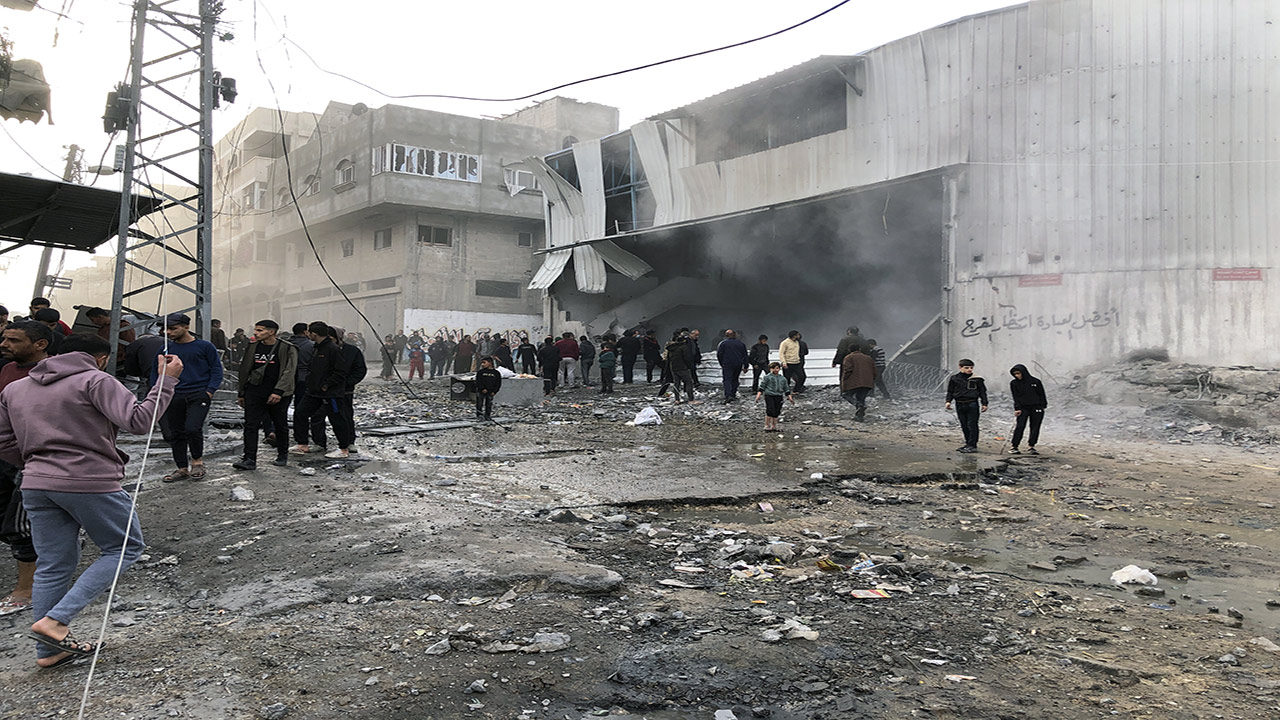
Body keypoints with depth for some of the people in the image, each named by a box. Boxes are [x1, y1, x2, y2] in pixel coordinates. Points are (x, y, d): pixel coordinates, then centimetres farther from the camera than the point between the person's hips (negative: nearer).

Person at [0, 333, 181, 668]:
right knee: (125, 547, 7)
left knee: (53, 566, 14)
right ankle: (55, 620, -2)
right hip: (90, 483, -7)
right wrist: (166, 380, -10)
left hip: (36, 487, 7)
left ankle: (49, 649, 18)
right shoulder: (96, 381, -6)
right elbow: (138, 421, -17)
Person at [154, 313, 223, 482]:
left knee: (192, 428, -18)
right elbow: (156, 373, 19)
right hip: (175, 397, 4)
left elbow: (216, 369, 3)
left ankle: (197, 460, 5)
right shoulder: (166, 349, 10)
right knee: (175, 433, 6)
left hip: (199, 394, -4)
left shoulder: (204, 346, 1)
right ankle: (182, 468, 19)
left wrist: (210, 391, -7)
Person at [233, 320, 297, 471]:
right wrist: (240, 393, 17)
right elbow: (244, 370, 16)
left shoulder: (287, 349, -6)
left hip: (278, 395, -4)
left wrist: (278, 391, -23)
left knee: (280, 426, 10)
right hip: (254, 393, 4)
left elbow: (288, 372, -13)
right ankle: (249, 459, -5)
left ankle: (282, 455, 28)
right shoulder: (252, 347, 9)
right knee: (250, 425, -5)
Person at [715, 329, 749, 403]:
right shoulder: (741, 344, 12)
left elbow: (719, 355, -3)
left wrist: (722, 364, 11)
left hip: (727, 364, -4)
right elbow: (745, 356, 11)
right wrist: (745, 367, 13)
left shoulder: (723, 343, -1)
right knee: (735, 379, 17)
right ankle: (733, 395, 17)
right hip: (738, 365, 4)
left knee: (727, 380, -6)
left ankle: (728, 396, -23)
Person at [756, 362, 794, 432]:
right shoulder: (767, 377, 0)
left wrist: (790, 398, 13)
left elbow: (786, 389, 19)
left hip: (779, 396, 5)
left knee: (776, 412, 7)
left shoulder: (783, 379, 13)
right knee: (770, 411, -12)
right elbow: (762, 387, -1)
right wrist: (758, 395, -10)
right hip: (769, 395, -4)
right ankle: (767, 426, -2)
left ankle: (774, 426, 19)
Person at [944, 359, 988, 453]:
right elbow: (950, 391, 11)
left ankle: (973, 445, 0)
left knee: (972, 425, -4)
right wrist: (948, 401, -2)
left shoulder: (976, 379, 1)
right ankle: (968, 443, 20)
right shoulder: (954, 379, 6)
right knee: (964, 426, 9)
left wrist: (984, 403, 1)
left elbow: (982, 392, 6)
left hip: (972, 404, -3)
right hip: (960, 405, 3)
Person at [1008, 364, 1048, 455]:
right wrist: (1017, 408, -11)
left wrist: (1043, 406, 3)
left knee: (1035, 427, 1)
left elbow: (1041, 395, 8)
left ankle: (1031, 446, 9)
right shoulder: (1014, 383, 3)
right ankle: (1014, 447, -7)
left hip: (1036, 408, 1)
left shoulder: (1035, 381, 2)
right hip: (1023, 408, -1)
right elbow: (1015, 397, -1)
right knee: (1019, 427, -11)